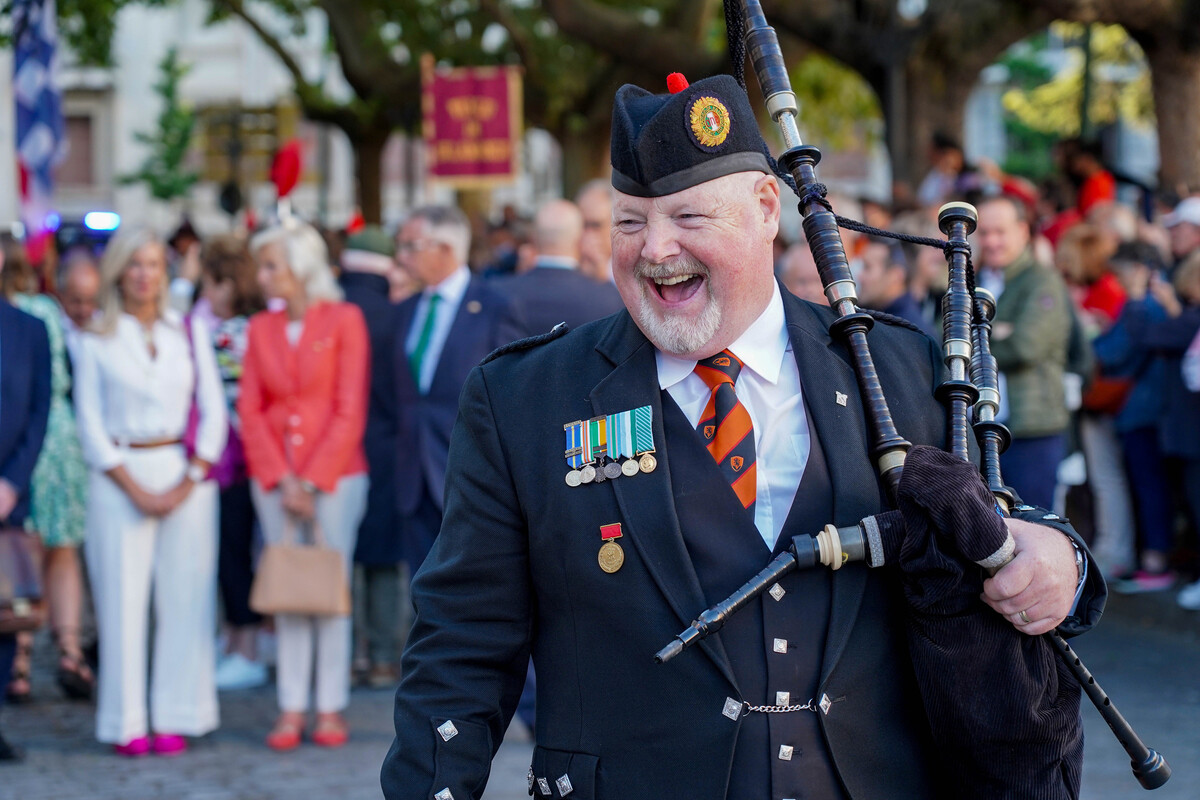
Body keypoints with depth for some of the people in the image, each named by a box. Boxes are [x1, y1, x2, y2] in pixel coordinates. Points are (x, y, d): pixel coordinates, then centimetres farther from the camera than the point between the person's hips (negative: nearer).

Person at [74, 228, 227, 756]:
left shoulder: (190, 333, 10)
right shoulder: (96, 342, 5)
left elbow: (213, 411, 5)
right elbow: (90, 426, 1)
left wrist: (187, 483, -6)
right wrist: (135, 489, -8)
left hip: (187, 478, 1)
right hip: (119, 481, -1)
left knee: (184, 595, -1)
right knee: (122, 598, -3)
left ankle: (177, 718, 6)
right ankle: (127, 723, 2)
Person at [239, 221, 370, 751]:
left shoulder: (344, 320, -3)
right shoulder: (261, 328, 9)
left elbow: (351, 410, -7)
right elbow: (251, 409, 5)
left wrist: (312, 482, -10)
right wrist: (281, 479, -6)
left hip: (335, 476, -3)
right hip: (274, 480, 4)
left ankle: (331, 708, 6)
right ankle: (291, 708, 8)